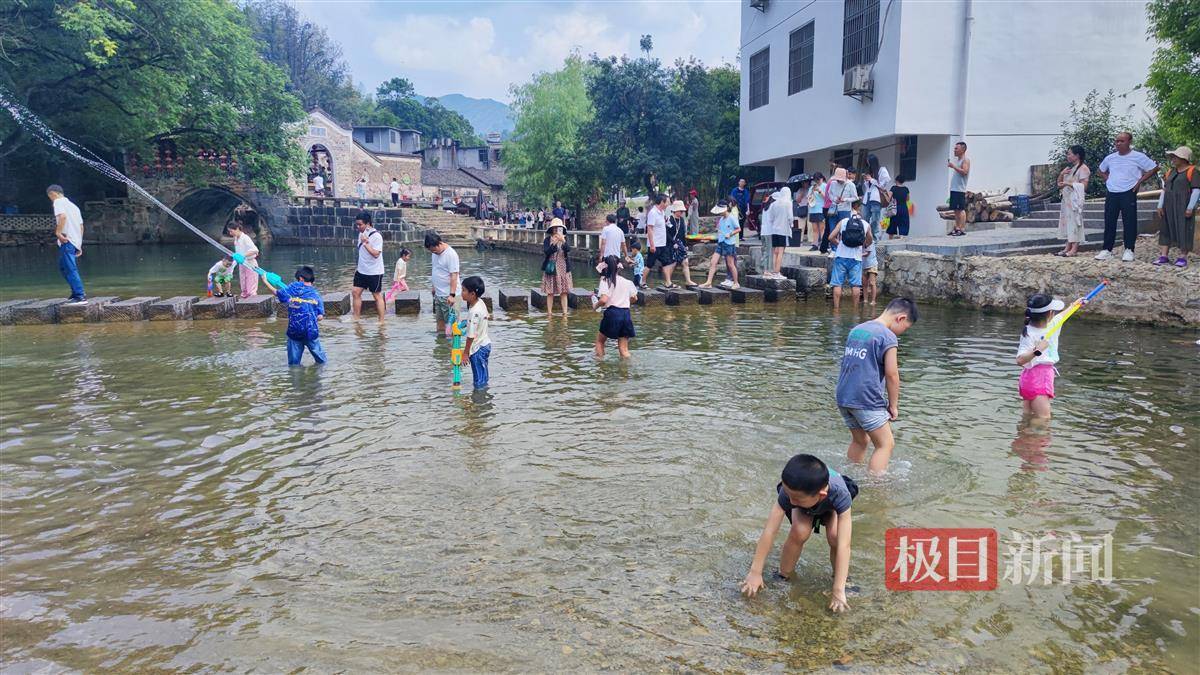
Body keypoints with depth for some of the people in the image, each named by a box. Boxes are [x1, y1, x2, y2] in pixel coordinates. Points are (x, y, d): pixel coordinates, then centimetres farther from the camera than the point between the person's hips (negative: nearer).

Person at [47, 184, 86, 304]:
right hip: (76, 241, 9)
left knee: (71, 269, -11)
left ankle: (81, 297, -16)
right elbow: (81, 226, 23)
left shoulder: (58, 201, -1)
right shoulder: (73, 205, 24)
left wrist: (58, 232, -18)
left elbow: (62, 216, -22)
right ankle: (76, 292, 20)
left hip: (67, 241, -9)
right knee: (64, 267, 21)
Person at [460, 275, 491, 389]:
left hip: (478, 348, -10)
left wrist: (465, 352, -15)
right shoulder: (480, 302, 0)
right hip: (484, 344, 10)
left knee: (479, 381, 2)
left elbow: (471, 336, -23)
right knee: (482, 377, 22)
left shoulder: (474, 312, -28)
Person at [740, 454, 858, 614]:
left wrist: (838, 591, -47)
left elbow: (844, 545, -45)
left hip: (832, 505, 0)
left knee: (835, 536, -30)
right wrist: (755, 572, -34)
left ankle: (844, 578, -1)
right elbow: (769, 531, -37)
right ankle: (784, 577, -5)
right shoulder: (789, 492, -41)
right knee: (800, 532, -29)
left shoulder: (840, 495, -44)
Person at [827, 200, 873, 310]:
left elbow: (831, 237, -2)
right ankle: (855, 309, 4)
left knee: (837, 284, 1)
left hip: (841, 256, -1)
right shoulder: (866, 225, 8)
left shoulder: (843, 221, 4)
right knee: (855, 284, 3)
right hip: (856, 257, 1)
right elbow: (869, 242, 21)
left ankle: (836, 308, -1)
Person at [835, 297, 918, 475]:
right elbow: (891, 374, -13)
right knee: (885, 444, 1)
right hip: (867, 400, -8)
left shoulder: (855, 330, 14)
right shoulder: (887, 336, -10)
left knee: (859, 441, 21)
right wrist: (893, 405, -3)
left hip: (843, 397, 8)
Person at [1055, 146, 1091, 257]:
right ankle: (1068, 247, 9)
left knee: (1074, 222, -9)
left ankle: (1074, 249, -10)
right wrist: (1062, 174, 1)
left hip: (1075, 200, -8)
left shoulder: (1083, 168, -6)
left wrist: (1069, 183, -20)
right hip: (1066, 199, 8)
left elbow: (1083, 186, -14)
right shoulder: (1069, 167, 18)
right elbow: (1059, 184, 18)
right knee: (1067, 222, 6)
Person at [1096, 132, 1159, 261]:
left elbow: (1154, 168, 0)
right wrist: (1108, 180, 10)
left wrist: (1139, 181, -5)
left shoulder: (1138, 157, -4)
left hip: (1128, 194, -4)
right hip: (1111, 194, 4)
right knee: (1109, 222, 4)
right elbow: (1102, 171, 26)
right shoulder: (1110, 158, 8)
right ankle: (1107, 250, 9)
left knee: (1129, 223, -2)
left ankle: (1129, 250, 4)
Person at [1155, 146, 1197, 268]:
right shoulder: (1170, 171, 13)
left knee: (1183, 230, -1)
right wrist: (1160, 205, 7)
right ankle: (1163, 256, 9)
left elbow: (1196, 190, -11)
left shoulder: (1192, 171, -6)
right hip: (1169, 207, 6)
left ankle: (1182, 257, 4)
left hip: (1183, 207, -6)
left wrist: (1190, 208, -16)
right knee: (1166, 229, 6)